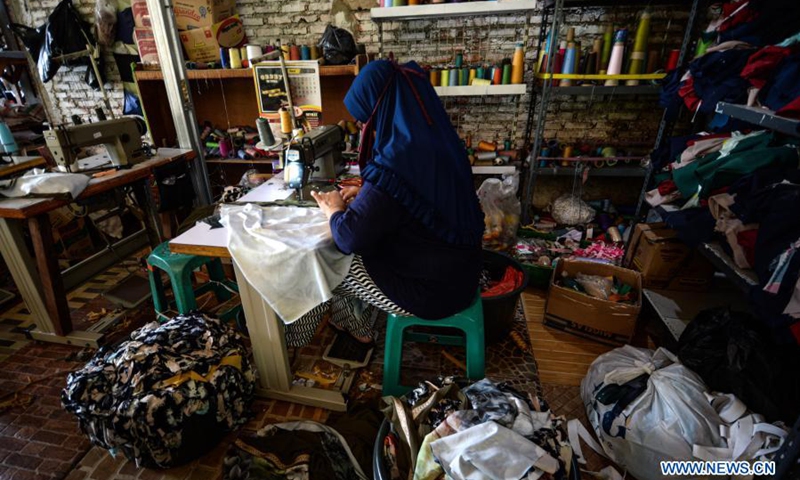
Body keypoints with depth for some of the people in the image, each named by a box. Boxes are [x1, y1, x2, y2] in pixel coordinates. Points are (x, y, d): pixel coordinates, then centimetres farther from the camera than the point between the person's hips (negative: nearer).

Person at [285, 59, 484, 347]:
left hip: (431, 290, -8)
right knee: (352, 255, 20)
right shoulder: (438, 140, -1)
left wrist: (334, 209, -4)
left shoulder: (393, 164, -29)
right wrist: (366, 194, 9)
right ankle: (354, 326, 35)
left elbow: (348, 238, -24)